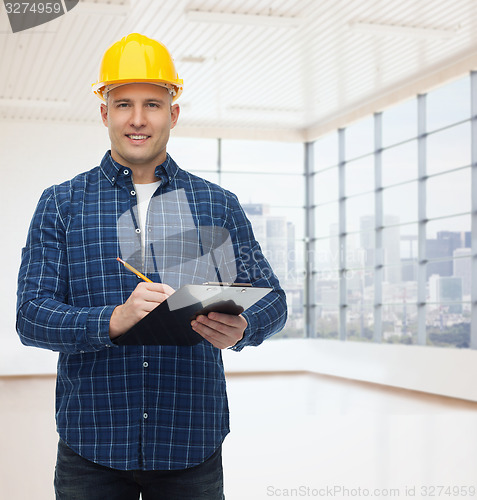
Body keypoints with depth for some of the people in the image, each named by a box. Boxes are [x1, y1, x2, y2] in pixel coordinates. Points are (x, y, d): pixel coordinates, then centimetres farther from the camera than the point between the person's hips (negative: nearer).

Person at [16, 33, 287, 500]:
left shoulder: (219, 205, 8)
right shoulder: (61, 204, 4)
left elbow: (271, 298, 6)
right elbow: (31, 315, -4)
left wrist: (241, 328, -19)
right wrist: (113, 320, -24)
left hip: (192, 445, 1)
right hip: (92, 447, -1)